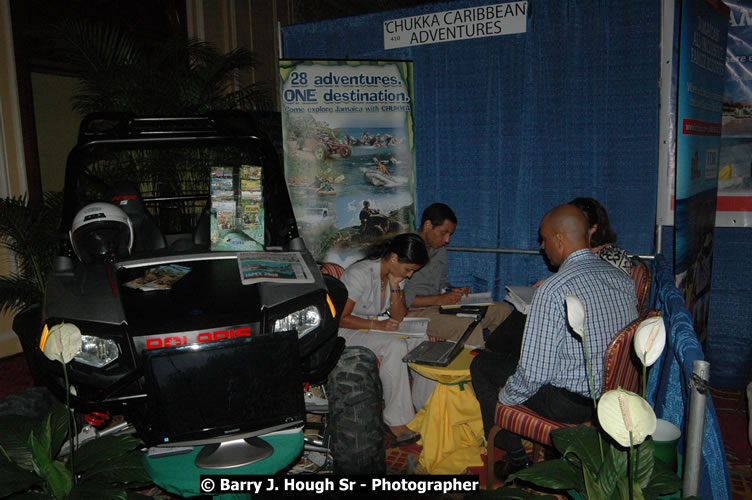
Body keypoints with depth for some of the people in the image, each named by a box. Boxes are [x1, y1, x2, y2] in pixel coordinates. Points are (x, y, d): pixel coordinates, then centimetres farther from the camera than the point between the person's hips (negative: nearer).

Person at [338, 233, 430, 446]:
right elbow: (340, 318, -21)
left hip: (374, 330, 7)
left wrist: (395, 287, -12)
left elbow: (398, 317, 2)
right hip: (346, 333, -7)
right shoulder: (360, 274, -23)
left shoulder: (397, 275, 1)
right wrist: (376, 325, -24)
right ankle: (396, 420, -22)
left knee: (419, 341, -17)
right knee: (395, 346, -31)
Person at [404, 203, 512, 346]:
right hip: (415, 312, -8)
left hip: (440, 305, 8)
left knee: (503, 310, -3)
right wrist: (438, 299, -19)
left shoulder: (440, 250, 13)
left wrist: (454, 291, 1)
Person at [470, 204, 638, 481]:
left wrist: (503, 400, -4)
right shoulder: (623, 279, -1)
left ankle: (516, 461, 20)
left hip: (571, 403, -8)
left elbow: (534, 372, -22)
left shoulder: (553, 291, -25)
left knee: (482, 364, 10)